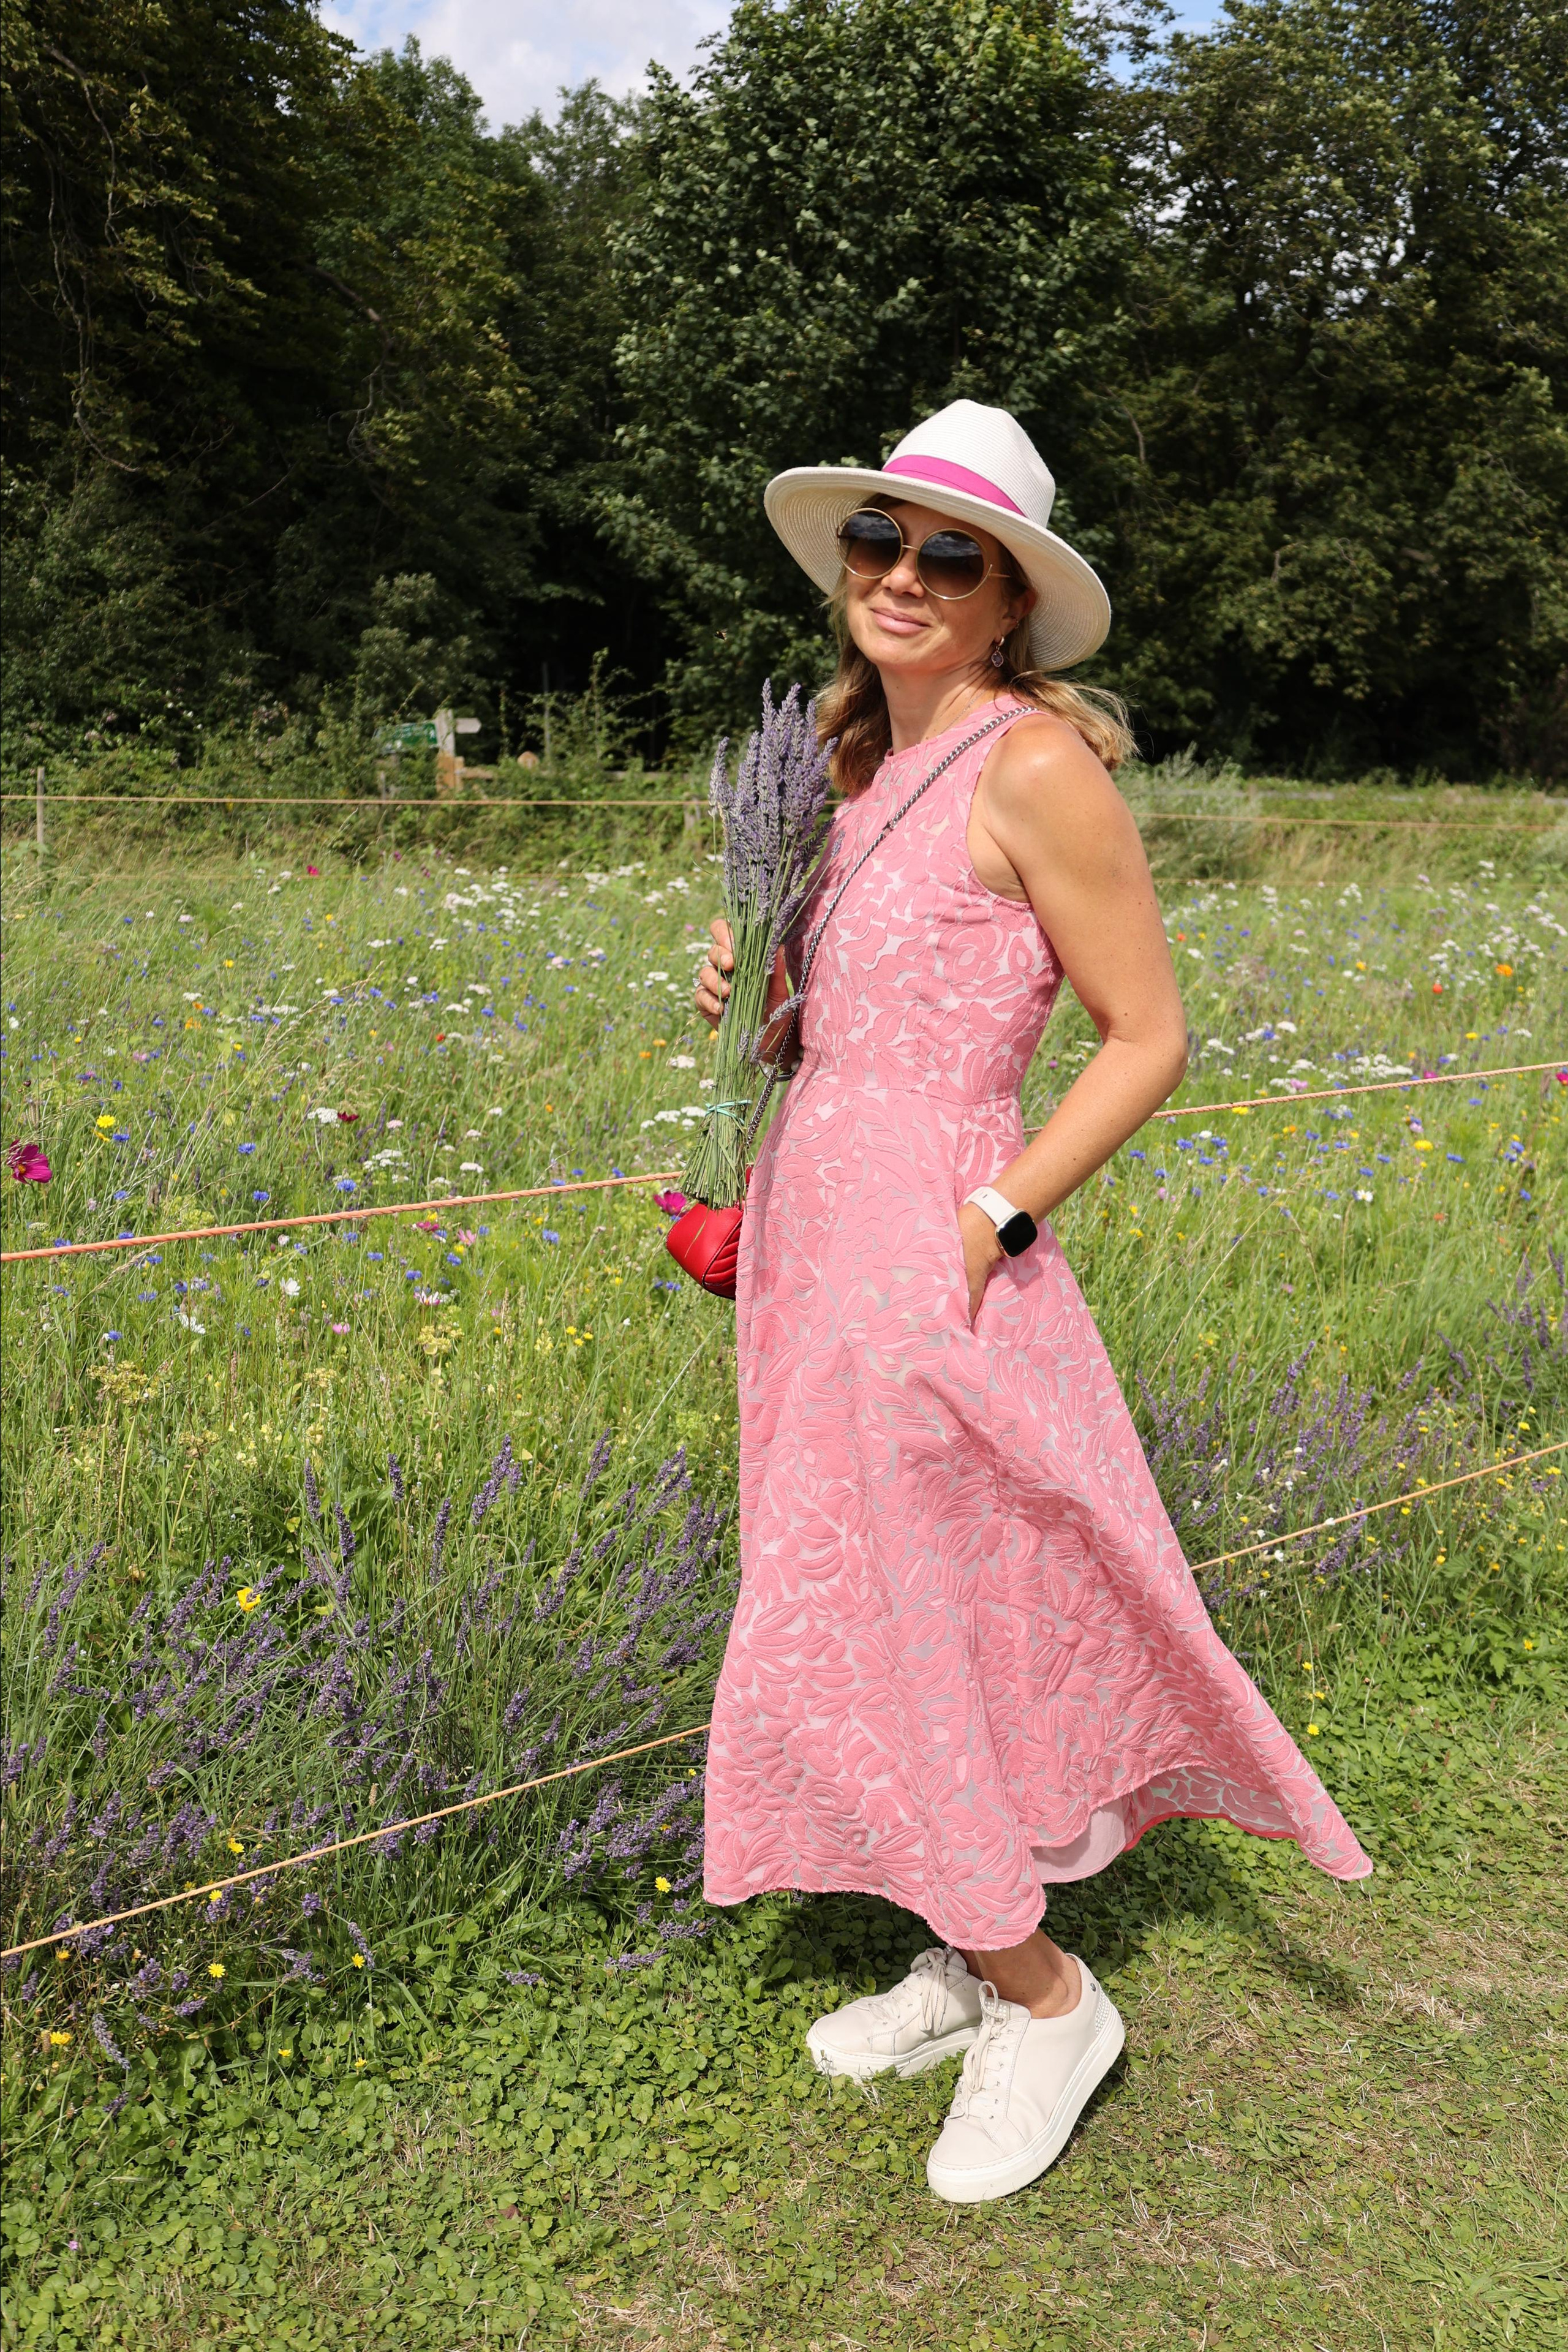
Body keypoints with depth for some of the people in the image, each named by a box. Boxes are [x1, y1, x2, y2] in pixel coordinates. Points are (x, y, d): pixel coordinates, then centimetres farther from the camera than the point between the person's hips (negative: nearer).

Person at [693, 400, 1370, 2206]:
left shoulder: (1036, 763, -12)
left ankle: (1043, 1998, 23)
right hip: (818, 1221, 9)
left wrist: (994, 1225, -17)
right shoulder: (871, 768, 12)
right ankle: (977, 1955, 34)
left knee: (913, 1622, 1)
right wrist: (760, 991, 3)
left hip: (924, 1252, -9)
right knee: (875, 1613, 16)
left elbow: (1148, 1037, -11)